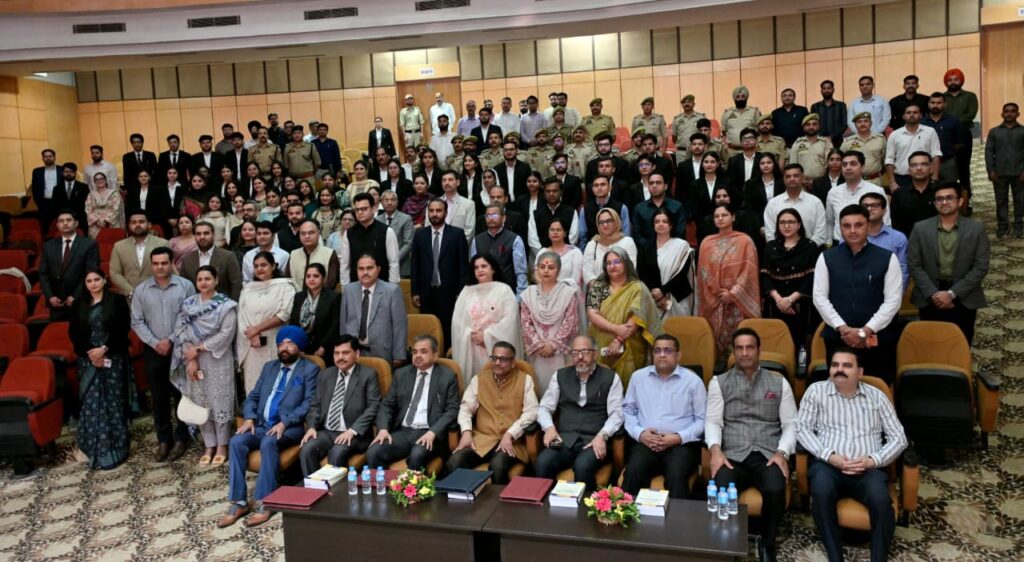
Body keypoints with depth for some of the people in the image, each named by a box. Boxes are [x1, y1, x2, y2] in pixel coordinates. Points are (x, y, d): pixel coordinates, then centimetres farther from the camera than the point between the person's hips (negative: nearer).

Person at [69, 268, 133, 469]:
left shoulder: (117, 301, -1)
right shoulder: (78, 304, 9)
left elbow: (123, 330, -6)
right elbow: (73, 333, 5)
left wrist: (104, 349, -15)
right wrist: (89, 352, -8)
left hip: (114, 359, -3)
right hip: (88, 360, 3)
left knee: (113, 402, 0)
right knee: (91, 404, 1)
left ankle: (114, 448, 8)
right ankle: (95, 449, 11)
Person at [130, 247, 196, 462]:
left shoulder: (186, 286, -4)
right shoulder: (141, 290, 4)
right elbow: (137, 322, 4)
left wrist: (171, 340, -11)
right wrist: (154, 343, -7)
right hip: (153, 350, 2)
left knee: (181, 394, 3)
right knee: (159, 397, 9)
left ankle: (181, 438, 15)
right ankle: (163, 439, 19)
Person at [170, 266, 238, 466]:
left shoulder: (225, 305, -6)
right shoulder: (188, 305, 6)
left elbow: (226, 333, -14)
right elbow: (181, 333, 0)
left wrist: (199, 348, -14)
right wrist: (190, 358, -10)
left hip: (218, 360, -4)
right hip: (194, 361, 4)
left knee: (220, 402, 1)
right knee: (201, 403, 8)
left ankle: (222, 446, 13)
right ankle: (209, 446, 19)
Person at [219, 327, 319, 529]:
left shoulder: (310, 369, 2)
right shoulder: (269, 367, 21)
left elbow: (310, 403, -8)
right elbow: (253, 396, 17)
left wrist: (285, 423, -20)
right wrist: (249, 418, -3)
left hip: (291, 427, -5)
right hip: (262, 425, 5)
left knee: (269, 443, -35)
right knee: (236, 441, -22)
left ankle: (264, 503, -28)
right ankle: (239, 502, -19)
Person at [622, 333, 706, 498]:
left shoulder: (693, 380, 5)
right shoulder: (638, 376, 13)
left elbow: (702, 419, 3)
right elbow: (628, 410, 14)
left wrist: (679, 437, -10)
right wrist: (639, 433, -5)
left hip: (682, 444, -2)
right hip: (646, 442, 2)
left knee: (676, 476, -33)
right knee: (633, 472, -29)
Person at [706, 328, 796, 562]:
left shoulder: (779, 382, 15)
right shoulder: (719, 382, 13)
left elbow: (790, 424, 10)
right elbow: (713, 421, 4)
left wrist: (782, 452, -8)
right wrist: (715, 449, -15)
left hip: (768, 455, 1)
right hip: (733, 455, -1)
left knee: (775, 490, -32)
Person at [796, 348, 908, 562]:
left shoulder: (877, 396, 14)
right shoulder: (816, 390, 10)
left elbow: (899, 438, 10)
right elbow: (802, 428, 3)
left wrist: (873, 460, -8)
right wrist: (830, 456, -12)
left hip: (867, 468, 1)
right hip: (828, 464, -1)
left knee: (880, 499, -31)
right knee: (821, 492, -34)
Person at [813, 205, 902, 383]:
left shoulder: (888, 258, 2)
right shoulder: (826, 258, 5)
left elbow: (893, 300, -3)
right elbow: (820, 298, 0)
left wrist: (866, 331, -11)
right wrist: (842, 328, -10)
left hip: (877, 339, -1)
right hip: (837, 338, 1)